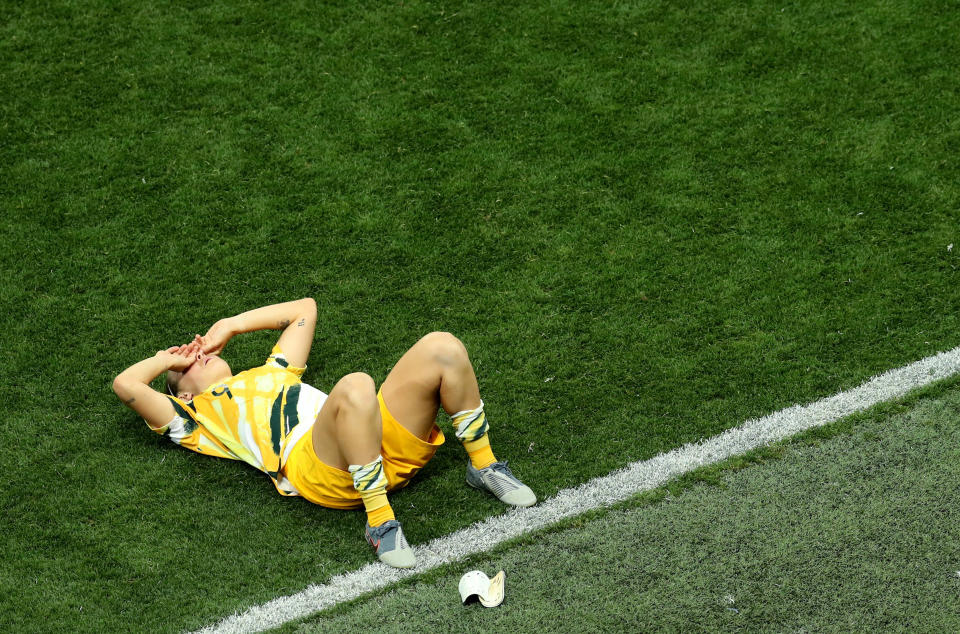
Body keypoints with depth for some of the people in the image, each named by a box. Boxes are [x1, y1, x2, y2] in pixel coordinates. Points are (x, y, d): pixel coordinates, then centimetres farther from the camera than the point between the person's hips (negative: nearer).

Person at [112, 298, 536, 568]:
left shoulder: (270, 373, 40)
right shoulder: (196, 417, 22)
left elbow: (305, 308, 48)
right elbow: (125, 383, 12)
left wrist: (230, 326, 42)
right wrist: (168, 360, 32)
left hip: (386, 443, 6)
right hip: (314, 464, -6)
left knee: (443, 349, -14)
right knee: (355, 387, -39)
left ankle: (483, 466, 0)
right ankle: (380, 523, -30)